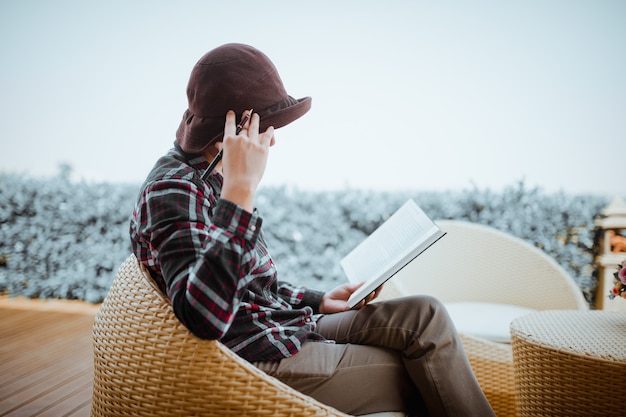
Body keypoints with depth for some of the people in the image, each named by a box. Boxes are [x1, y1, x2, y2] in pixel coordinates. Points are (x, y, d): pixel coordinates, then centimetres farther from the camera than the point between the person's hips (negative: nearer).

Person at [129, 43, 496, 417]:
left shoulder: (210, 179, 10)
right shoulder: (172, 189, -20)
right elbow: (205, 316, -37)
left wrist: (319, 301, 12)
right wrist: (240, 189, -38)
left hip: (288, 328, 9)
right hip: (267, 363, -9)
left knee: (424, 314, 0)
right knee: (423, 375, -4)